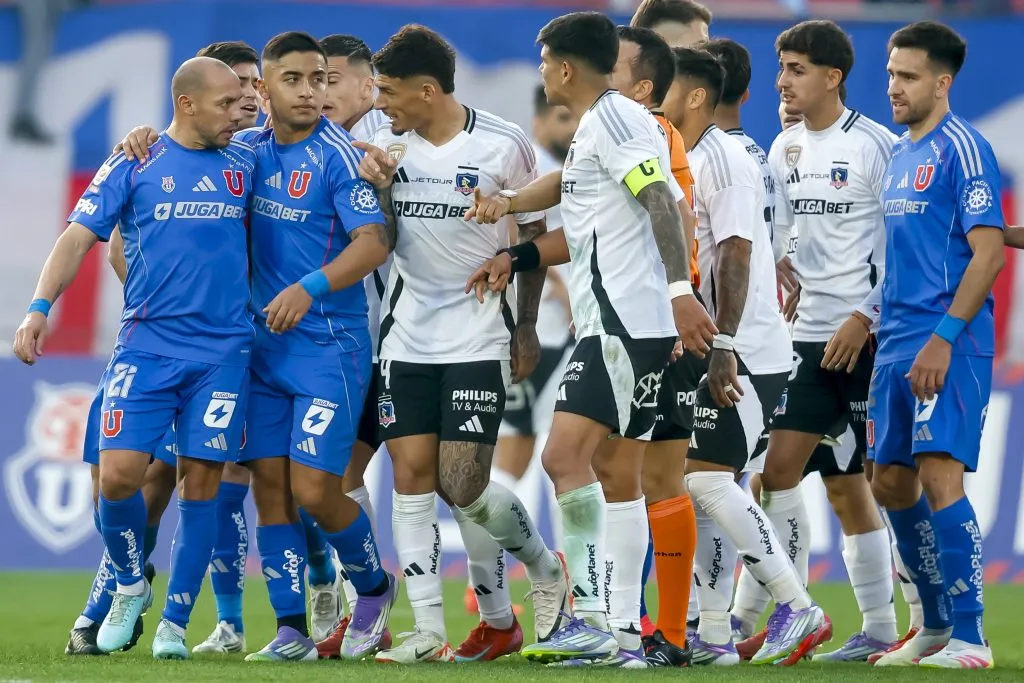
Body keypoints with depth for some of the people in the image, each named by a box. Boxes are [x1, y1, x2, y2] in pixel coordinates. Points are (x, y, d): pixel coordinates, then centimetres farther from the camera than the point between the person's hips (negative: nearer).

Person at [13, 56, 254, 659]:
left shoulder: (245, 164, 9)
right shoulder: (134, 166, 2)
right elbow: (79, 238, -1)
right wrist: (41, 305, -12)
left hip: (223, 352, 2)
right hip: (147, 344, -2)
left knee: (201, 484, -1)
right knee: (120, 474, -11)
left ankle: (174, 622, 11)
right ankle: (131, 587, 16)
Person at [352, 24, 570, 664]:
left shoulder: (503, 145, -7)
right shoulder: (391, 146, 5)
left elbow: (535, 234, 2)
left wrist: (527, 325, 2)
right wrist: (377, 187, -10)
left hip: (478, 340, -5)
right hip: (408, 339, 5)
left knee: (463, 485, -9)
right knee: (411, 475, -3)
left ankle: (546, 568, 18)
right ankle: (429, 631, 0)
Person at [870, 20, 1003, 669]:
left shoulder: (962, 148, -9)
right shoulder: (901, 154, 17)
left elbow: (988, 251, -16)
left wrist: (943, 337, -21)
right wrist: (882, 333, 18)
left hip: (947, 344, -9)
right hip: (897, 342, 9)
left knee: (940, 476, -15)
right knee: (892, 482, 11)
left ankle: (970, 638, -12)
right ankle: (937, 627, 23)